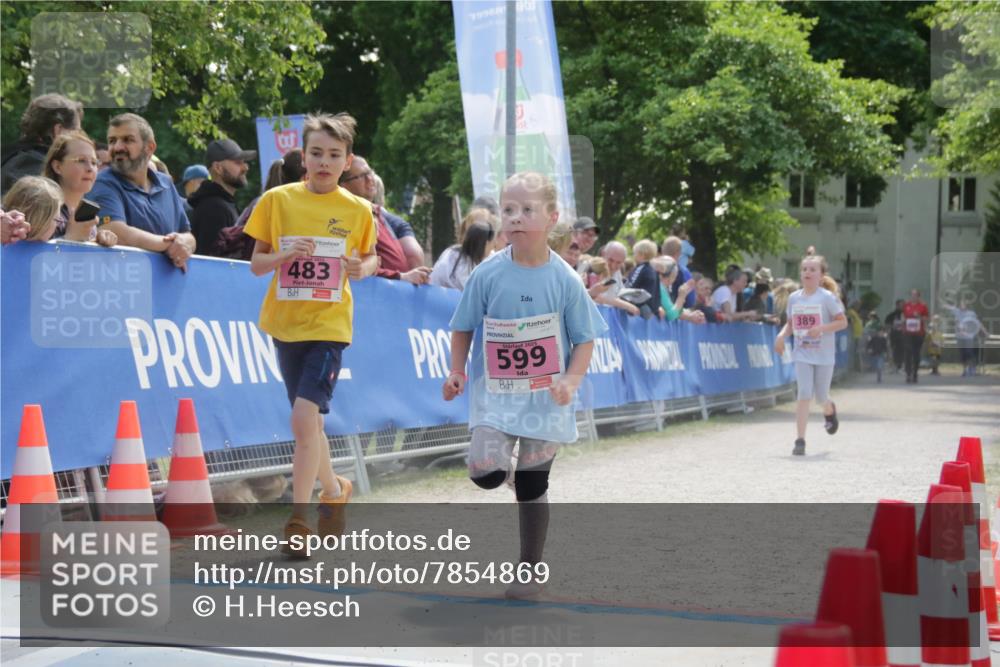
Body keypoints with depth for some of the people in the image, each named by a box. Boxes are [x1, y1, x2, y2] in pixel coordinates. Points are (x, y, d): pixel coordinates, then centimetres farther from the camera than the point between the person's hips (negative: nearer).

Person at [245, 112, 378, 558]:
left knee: (305, 417, -17)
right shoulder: (278, 200, 0)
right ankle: (333, 489, 40)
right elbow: (257, 263, 3)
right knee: (308, 419, 14)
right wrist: (285, 255, -18)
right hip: (286, 323, 3)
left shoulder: (358, 210, -1)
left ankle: (298, 518, -9)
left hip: (329, 324, -3)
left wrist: (364, 268, -9)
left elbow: (371, 255, 14)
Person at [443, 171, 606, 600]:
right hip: (494, 392, 0)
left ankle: (530, 568, 22)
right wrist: (457, 372, -2)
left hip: (544, 398, 0)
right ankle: (506, 466, 19)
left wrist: (571, 381, -16)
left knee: (532, 487, 6)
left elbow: (584, 339, -1)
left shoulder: (564, 280, -7)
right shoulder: (488, 274, -6)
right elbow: (464, 327, 6)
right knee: (485, 472, -19)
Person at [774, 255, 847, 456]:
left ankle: (830, 412, 47)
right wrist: (781, 335, -7)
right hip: (802, 354, 2)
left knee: (821, 397, 9)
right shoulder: (794, 298, 3)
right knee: (804, 395, -11)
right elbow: (790, 323, 14)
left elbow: (843, 322, -9)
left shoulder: (827, 297, -9)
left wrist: (821, 328, -23)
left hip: (824, 355, -2)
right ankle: (800, 440, -10)